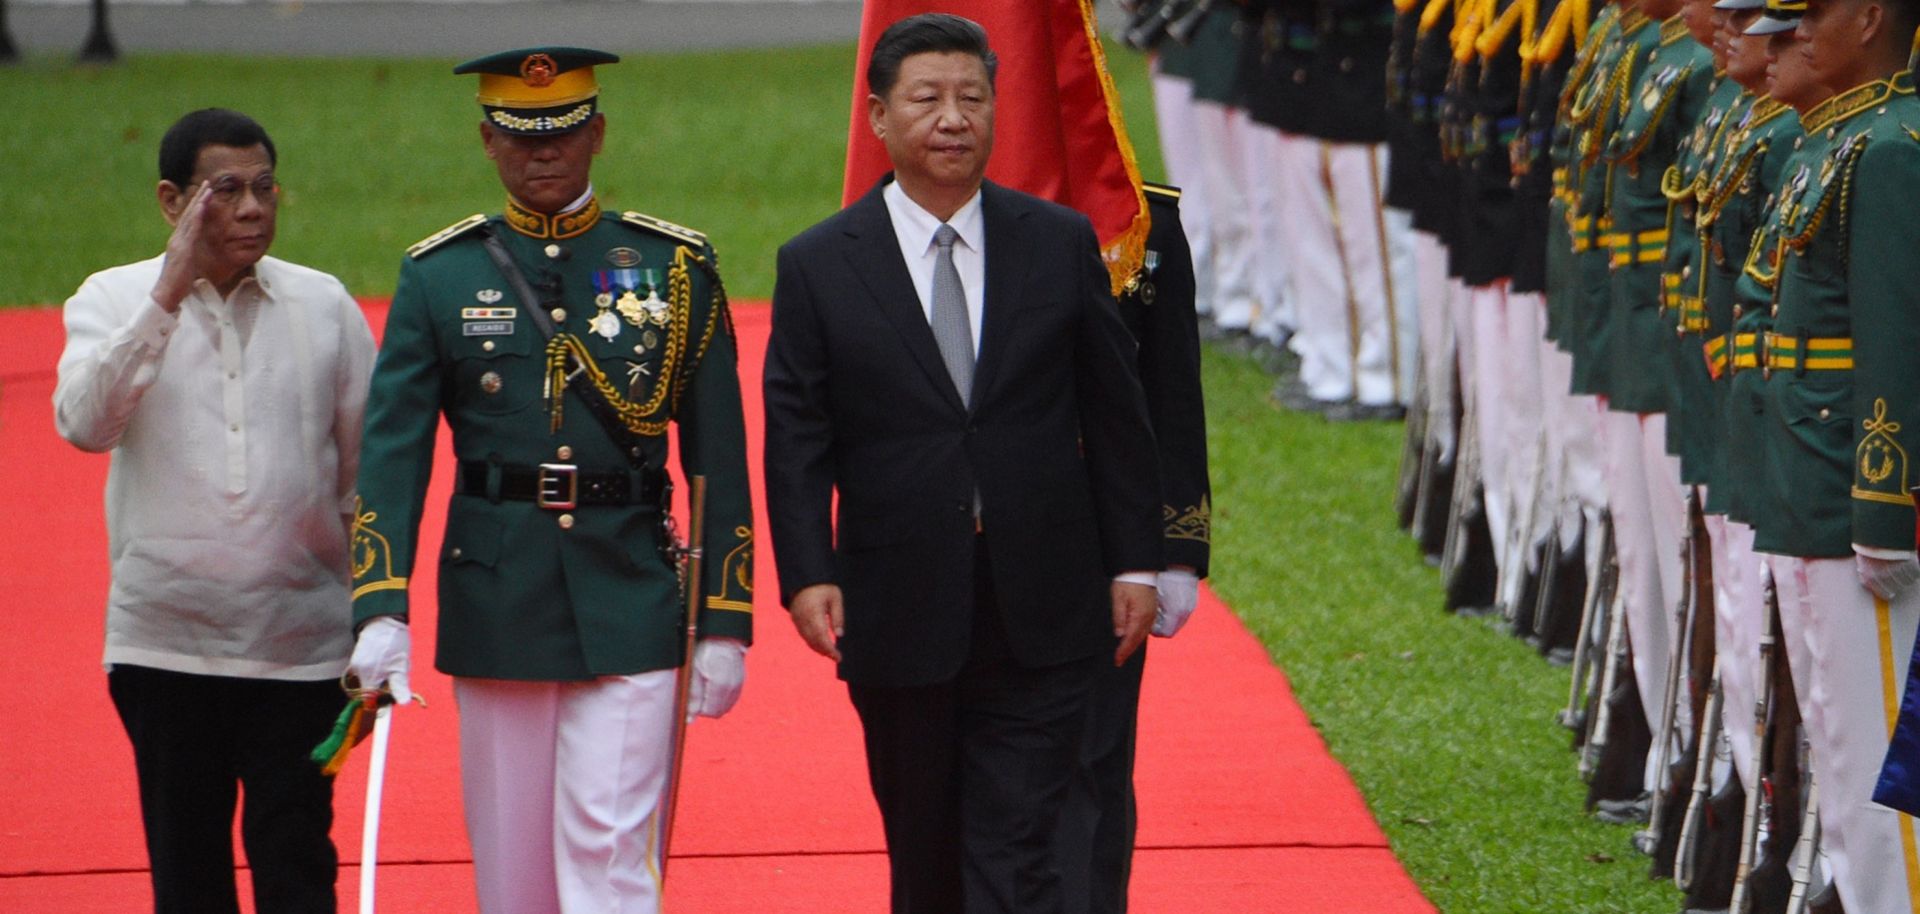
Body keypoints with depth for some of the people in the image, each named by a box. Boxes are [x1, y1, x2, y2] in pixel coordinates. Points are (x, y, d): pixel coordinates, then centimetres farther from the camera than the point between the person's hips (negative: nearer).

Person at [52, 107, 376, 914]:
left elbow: (365, 475, 10)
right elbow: (84, 423, -16)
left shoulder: (325, 305, 5)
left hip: (301, 645, 0)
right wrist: (167, 294, -21)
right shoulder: (113, 300, 2)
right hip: (165, 644, 0)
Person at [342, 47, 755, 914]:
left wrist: (724, 622, -1)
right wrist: (381, 611, -16)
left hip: (629, 607, -2)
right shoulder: (440, 277, 4)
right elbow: (392, 451, -3)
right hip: (495, 606, 2)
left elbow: (719, 460, 4)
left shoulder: (675, 268, 3)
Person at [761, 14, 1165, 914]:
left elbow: (1116, 417, 7)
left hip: (1039, 618, 0)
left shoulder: (1061, 243, 4)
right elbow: (797, 439, -1)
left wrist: (1133, 565, 4)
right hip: (899, 619, 0)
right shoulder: (818, 265, 1)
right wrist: (808, 574, -13)